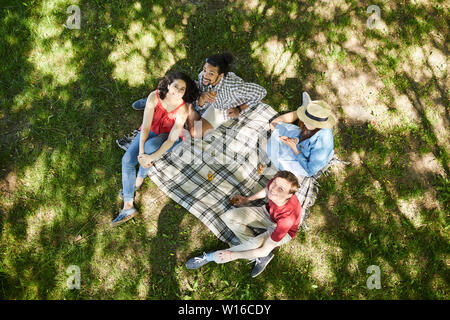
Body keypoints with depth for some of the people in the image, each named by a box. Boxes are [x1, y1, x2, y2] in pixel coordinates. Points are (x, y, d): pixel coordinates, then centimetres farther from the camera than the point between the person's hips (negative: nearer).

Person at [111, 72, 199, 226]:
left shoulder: (182, 110, -26)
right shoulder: (154, 96, -21)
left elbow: (171, 140, -26)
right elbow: (145, 126, -21)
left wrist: (151, 157, -35)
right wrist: (141, 153, -31)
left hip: (167, 136, -3)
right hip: (150, 131, 3)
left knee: (150, 146, -36)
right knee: (127, 160, -16)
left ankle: (140, 178, -4)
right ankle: (128, 206, -12)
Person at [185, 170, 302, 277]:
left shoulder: (288, 216, -43)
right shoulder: (274, 182, -31)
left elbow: (265, 251, -32)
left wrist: (232, 255, -25)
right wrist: (247, 199, 8)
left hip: (284, 231, -5)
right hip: (269, 212, 6)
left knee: (255, 243, -35)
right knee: (228, 216, -13)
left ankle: (211, 257, -11)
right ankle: (262, 256, -8)